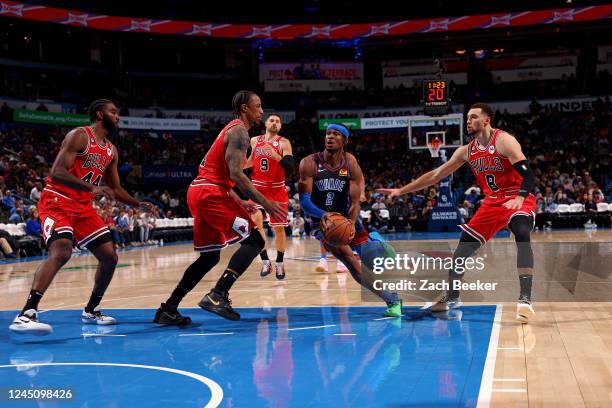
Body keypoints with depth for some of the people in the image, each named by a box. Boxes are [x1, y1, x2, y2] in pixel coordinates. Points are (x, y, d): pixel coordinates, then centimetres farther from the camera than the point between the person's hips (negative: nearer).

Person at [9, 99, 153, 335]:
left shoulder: (111, 151, 14)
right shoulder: (79, 136, -11)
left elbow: (115, 189, 22)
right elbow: (57, 172, -23)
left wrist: (139, 205, 8)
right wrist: (92, 188, -34)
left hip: (84, 207, 8)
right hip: (57, 201, -8)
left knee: (110, 257, 4)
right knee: (61, 252, -31)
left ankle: (91, 311, 21)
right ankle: (26, 315, -35)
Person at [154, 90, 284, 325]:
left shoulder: (231, 130, 24)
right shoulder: (239, 131, -7)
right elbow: (235, 174, -19)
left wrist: (240, 203, 27)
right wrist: (264, 202, -19)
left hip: (198, 192, 10)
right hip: (211, 194, -10)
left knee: (210, 256, 15)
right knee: (254, 240, -8)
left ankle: (168, 310, 14)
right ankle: (217, 296, -17)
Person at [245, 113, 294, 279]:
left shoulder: (284, 143, -6)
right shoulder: (254, 141, 6)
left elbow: (290, 168, -17)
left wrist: (275, 155, -31)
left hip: (277, 189, -2)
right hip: (257, 187, 2)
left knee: (279, 227, 2)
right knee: (255, 220, -20)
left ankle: (279, 263, 21)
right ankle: (265, 261, -10)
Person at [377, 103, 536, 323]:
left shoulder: (503, 141, -16)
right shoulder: (467, 151, 3)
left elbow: (527, 174, -23)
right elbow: (436, 174, 7)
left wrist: (519, 198, -42)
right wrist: (401, 190, 4)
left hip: (518, 199, -6)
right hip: (492, 202, 6)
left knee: (522, 236, -32)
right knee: (465, 242, 3)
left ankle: (525, 299, -31)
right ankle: (451, 296, 16)